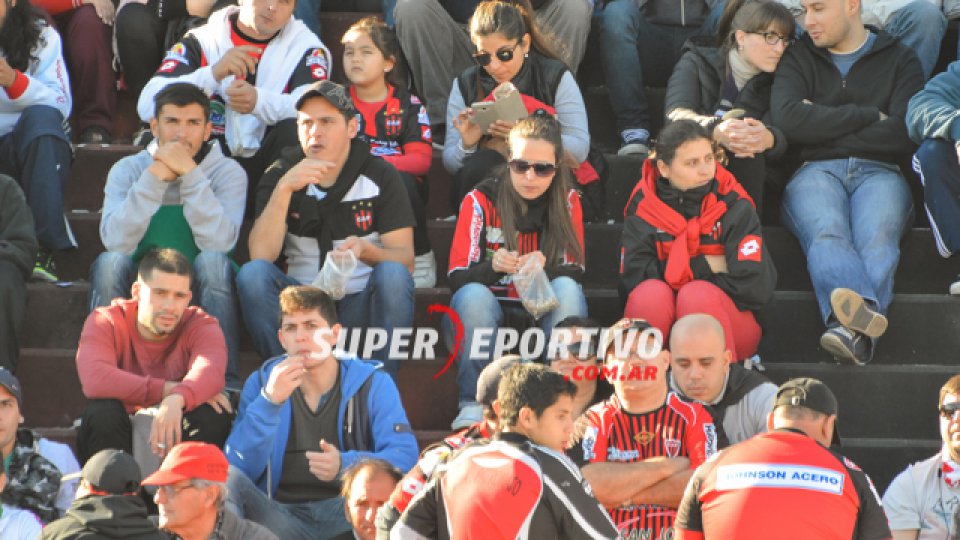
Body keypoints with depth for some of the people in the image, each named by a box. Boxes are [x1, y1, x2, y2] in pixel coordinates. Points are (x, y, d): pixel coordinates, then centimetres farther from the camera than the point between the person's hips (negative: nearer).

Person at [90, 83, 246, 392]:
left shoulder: (227, 172, -1)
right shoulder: (128, 169, 2)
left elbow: (220, 241, -20)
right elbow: (115, 240, -17)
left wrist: (190, 174, -23)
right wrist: (155, 177, -22)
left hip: (201, 296, -1)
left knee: (213, 260, -31)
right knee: (110, 262, -28)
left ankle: (225, 386, -31)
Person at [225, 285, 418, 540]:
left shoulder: (373, 384, 7)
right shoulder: (261, 383, 10)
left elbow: (405, 455, -7)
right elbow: (239, 468, -2)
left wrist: (345, 465, -25)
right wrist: (269, 401, -15)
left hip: (347, 517, -1)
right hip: (280, 515, 1)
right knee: (228, 479, -26)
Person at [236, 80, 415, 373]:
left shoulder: (379, 176, 2)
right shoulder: (280, 175, 5)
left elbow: (406, 258, -6)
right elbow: (260, 255, -10)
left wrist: (365, 250, -28)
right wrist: (284, 189, -21)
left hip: (361, 305, -1)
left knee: (392, 274, -31)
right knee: (253, 273, -25)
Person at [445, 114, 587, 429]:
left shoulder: (567, 202, 1)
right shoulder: (480, 201, -3)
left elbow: (575, 272, -5)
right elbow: (457, 277, -9)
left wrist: (545, 269, -29)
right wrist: (493, 266, -32)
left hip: (546, 313, 1)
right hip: (482, 315, -1)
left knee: (567, 289, -28)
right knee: (474, 295, -32)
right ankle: (473, 406, -31)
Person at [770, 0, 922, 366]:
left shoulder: (899, 59, 18)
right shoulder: (798, 58, 21)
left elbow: (903, 134, 1)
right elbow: (787, 119, -1)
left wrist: (821, 126, 2)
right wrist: (870, 116, 0)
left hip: (879, 173, 0)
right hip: (815, 171, 0)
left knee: (877, 240, -35)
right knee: (826, 235, -35)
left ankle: (851, 329, -63)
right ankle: (866, 313, -65)